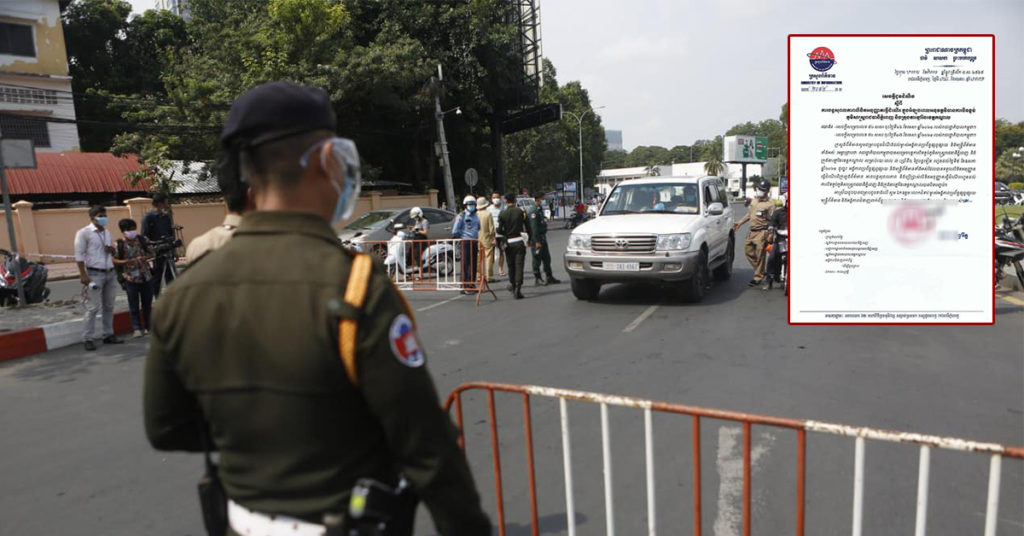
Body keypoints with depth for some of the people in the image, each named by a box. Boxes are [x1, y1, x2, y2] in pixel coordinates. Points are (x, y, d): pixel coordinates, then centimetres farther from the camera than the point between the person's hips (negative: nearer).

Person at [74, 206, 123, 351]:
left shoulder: (107, 232, 16)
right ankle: (87, 339, -1)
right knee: (93, 308, -7)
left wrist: (112, 249, 1)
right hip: (95, 274, -6)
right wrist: (83, 275, -15)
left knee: (109, 306, 9)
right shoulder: (84, 233, -4)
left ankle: (108, 335, 16)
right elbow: (79, 255, -8)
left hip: (110, 273, 6)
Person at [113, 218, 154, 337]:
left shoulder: (142, 240, 3)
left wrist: (144, 258, -10)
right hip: (130, 278, -3)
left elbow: (150, 253, 11)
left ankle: (148, 327, 23)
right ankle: (136, 329, 9)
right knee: (134, 306, 2)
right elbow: (114, 260, -3)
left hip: (146, 277, 3)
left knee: (147, 304, 11)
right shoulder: (119, 244, -5)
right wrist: (126, 262, -20)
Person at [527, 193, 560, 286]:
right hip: (536, 239, -10)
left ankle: (549, 278, 21)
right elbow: (534, 227, -21)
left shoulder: (540, 209, 15)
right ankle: (537, 279, 5)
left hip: (542, 238, 10)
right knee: (537, 259, -2)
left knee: (547, 258, 13)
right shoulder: (533, 211, -16)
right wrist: (537, 241, -24)